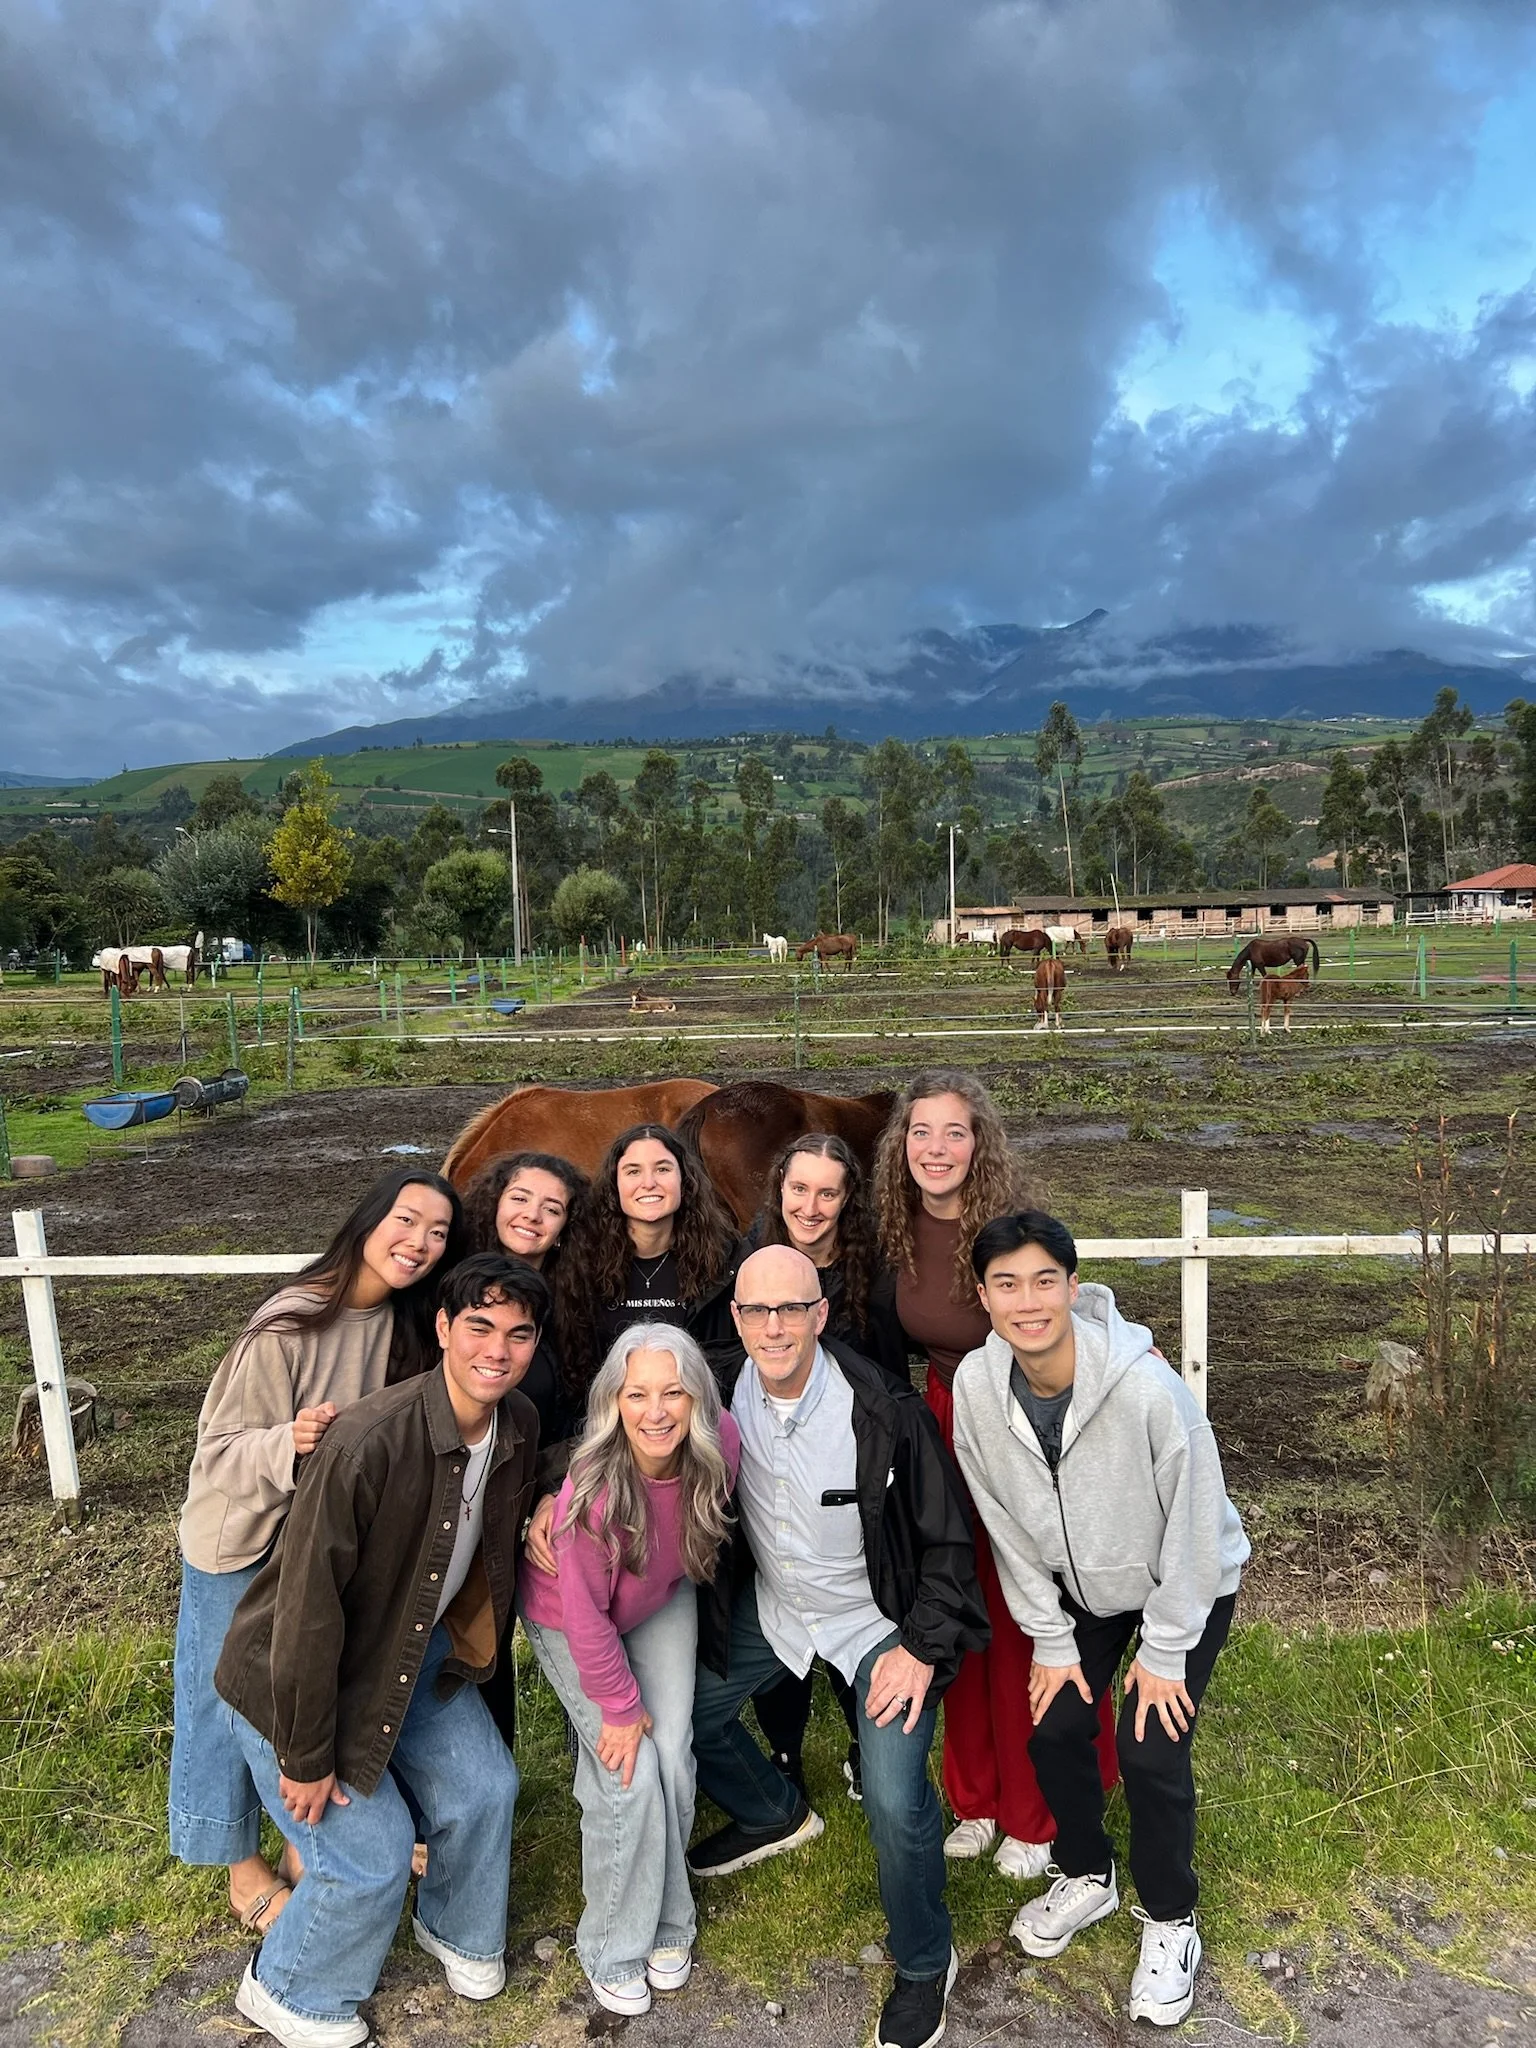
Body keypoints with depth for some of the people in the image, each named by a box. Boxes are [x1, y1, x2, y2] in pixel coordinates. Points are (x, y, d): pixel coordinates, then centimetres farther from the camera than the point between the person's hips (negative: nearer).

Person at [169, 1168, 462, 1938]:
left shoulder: (408, 1324, -11)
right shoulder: (290, 1325, -30)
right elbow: (221, 1447, -24)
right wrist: (289, 1443, -41)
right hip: (245, 1542, -5)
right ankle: (245, 1867, 37)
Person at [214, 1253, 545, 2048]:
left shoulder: (518, 1426, -15)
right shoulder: (367, 1443, -38)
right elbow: (308, 1609, -29)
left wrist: (471, 1650, 12)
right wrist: (305, 1757, -18)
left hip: (419, 1655, 6)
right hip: (300, 1678, -6)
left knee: (485, 1787, 9)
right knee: (374, 1856, 0)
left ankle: (457, 1930, 41)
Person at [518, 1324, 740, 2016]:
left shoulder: (720, 1444, -28)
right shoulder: (595, 1486, -39)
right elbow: (585, 1614, -25)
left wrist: (684, 1573, 8)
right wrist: (620, 1706, -16)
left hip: (664, 1602, 4)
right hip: (568, 1621, -3)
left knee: (674, 1759, 0)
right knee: (630, 1775, -7)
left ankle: (667, 1926, 27)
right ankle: (614, 1950, 19)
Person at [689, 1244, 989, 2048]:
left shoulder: (883, 1411, -30)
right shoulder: (722, 1393, -18)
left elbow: (947, 1539, -17)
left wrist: (922, 1648, -18)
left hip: (879, 1616, -5)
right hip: (771, 1604, 5)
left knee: (895, 1801, -17)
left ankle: (925, 1965, 16)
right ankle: (776, 1815, 45)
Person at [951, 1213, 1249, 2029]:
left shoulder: (1145, 1387, -37)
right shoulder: (976, 1385, -25)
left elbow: (1194, 1523, -23)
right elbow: (1007, 1528, -11)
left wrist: (1165, 1651, -14)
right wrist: (1050, 1641, -4)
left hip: (1186, 1583, -3)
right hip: (1081, 1586, 4)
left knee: (1150, 1751, -6)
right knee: (1053, 1731, 5)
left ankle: (1170, 1922, 23)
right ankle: (1087, 1877, 35)